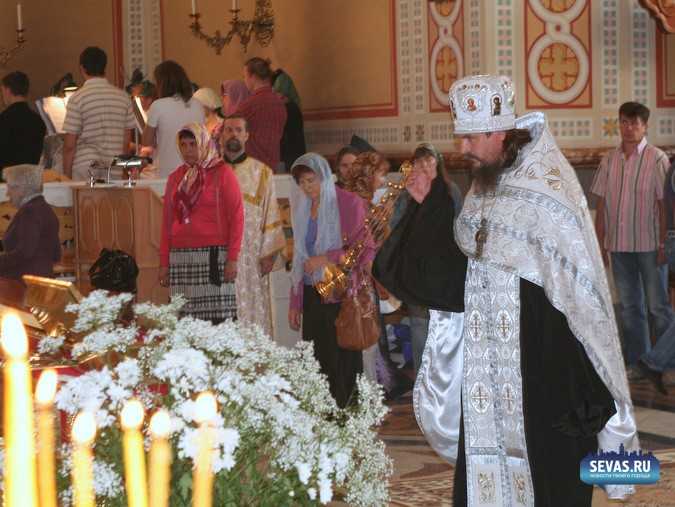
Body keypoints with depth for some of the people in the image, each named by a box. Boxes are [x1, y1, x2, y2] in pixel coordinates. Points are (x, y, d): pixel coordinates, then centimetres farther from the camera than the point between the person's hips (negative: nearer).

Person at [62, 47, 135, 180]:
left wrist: (66, 177, 1)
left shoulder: (77, 99, -6)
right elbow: (127, 142, 10)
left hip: (84, 169, -4)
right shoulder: (123, 97, 6)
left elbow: (69, 145, -6)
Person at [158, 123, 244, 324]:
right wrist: (164, 262, 11)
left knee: (217, 318, -11)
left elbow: (236, 216, -2)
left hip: (213, 256, -4)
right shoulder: (175, 178, 17)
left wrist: (233, 258, -9)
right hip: (180, 258, 4)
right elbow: (167, 222, 17)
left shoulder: (222, 173, 4)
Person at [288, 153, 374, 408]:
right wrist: (295, 303, 14)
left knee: (342, 359, -4)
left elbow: (366, 249, -8)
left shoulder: (348, 203, -3)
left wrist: (327, 258, -16)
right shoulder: (303, 208, 15)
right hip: (312, 294, 5)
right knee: (316, 360, 2)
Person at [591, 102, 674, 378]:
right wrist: (600, 243, 8)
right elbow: (602, 204, 11)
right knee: (629, 306, 9)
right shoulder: (609, 160, 8)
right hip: (619, 245, 4)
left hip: (649, 244, -4)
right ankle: (636, 362, 17)